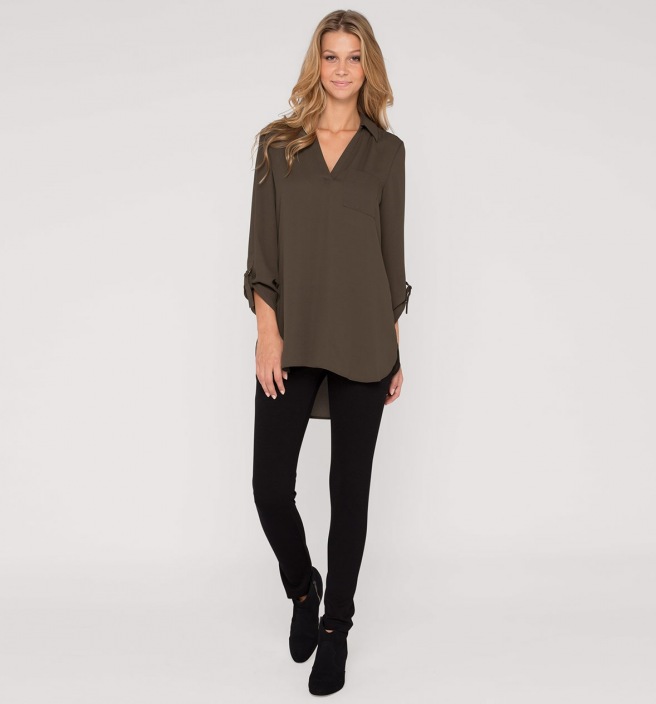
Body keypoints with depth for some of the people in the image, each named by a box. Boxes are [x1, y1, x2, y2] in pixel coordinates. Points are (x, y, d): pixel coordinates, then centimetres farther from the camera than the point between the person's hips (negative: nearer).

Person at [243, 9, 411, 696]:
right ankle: (302, 590, 28)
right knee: (271, 486, -3)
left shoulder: (386, 151, 8)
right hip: (291, 341, 0)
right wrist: (267, 330, -8)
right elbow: (263, 247, 2)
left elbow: (391, 251, 9)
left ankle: (335, 626, 24)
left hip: (363, 345, 0)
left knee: (350, 488, 6)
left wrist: (395, 349, 7)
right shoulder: (278, 142, 7)